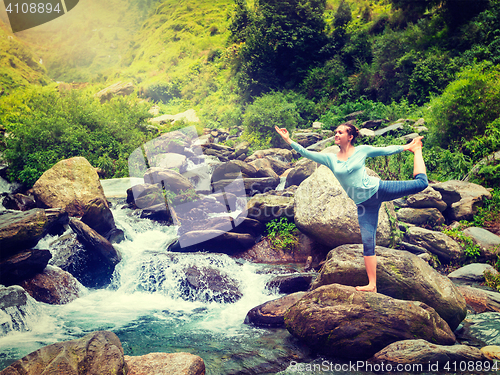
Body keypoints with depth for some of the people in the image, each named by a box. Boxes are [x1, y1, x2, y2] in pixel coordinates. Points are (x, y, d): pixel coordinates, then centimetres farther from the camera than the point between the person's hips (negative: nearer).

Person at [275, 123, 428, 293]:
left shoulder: (362, 150, -2)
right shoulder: (330, 159, 3)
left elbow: (386, 150, 10)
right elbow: (306, 153, 0)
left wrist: (408, 147, 15)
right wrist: (288, 140, -6)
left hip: (378, 189, -2)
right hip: (364, 204, 2)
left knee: (421, 182, -3)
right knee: (367, 242, -2)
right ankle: (372, 285, 3)